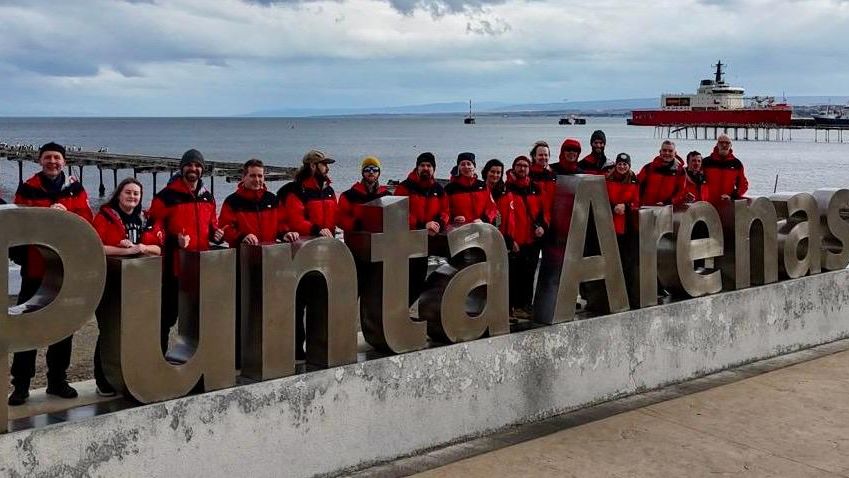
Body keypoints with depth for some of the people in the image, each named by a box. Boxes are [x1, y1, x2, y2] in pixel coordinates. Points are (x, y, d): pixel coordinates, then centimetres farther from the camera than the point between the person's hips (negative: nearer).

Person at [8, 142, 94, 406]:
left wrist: (66, 214, -21)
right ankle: (20, 385, 7)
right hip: (35, 268, -3)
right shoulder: (28, 188, -1)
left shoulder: (75, 188, 6)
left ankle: (57, 380, 24)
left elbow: (86, 217, -4)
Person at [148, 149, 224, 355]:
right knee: (168, 315, 0)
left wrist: (216, 234, 3)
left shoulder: (208, 197, 13)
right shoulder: (167, 196, -7)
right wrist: (174, 239, -22)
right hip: (174, 265, -6)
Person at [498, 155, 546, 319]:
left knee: (529, 275, 12)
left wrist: (542, 226, -3)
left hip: (532, 240, 6)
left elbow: (542, 210, 17)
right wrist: (509, 239, -19)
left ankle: (526, 305, 21)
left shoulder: (534, 189, 13)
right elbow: (506, 215, -13)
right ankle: (514, 307, 4)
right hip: (514, 242, -6)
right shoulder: (507, 189, -7)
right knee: (514, 276, -3)